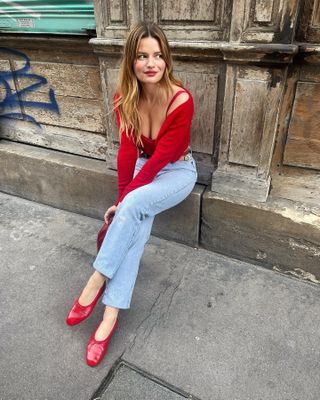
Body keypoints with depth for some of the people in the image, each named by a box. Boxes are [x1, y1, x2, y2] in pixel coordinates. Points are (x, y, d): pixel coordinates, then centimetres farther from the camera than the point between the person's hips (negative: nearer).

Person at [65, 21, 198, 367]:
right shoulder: (124, 98, -9)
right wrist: (123, 198, -20)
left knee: (134, 208, -32)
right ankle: (111, 313, -22)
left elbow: (160, 157, -24)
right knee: (137, 221, -25)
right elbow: (128, 149, -10)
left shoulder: (181, 101, -23)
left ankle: (95, 283, -17)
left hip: (178, 170, -3)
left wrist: (124, 201, -24)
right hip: (143, 166, 3)